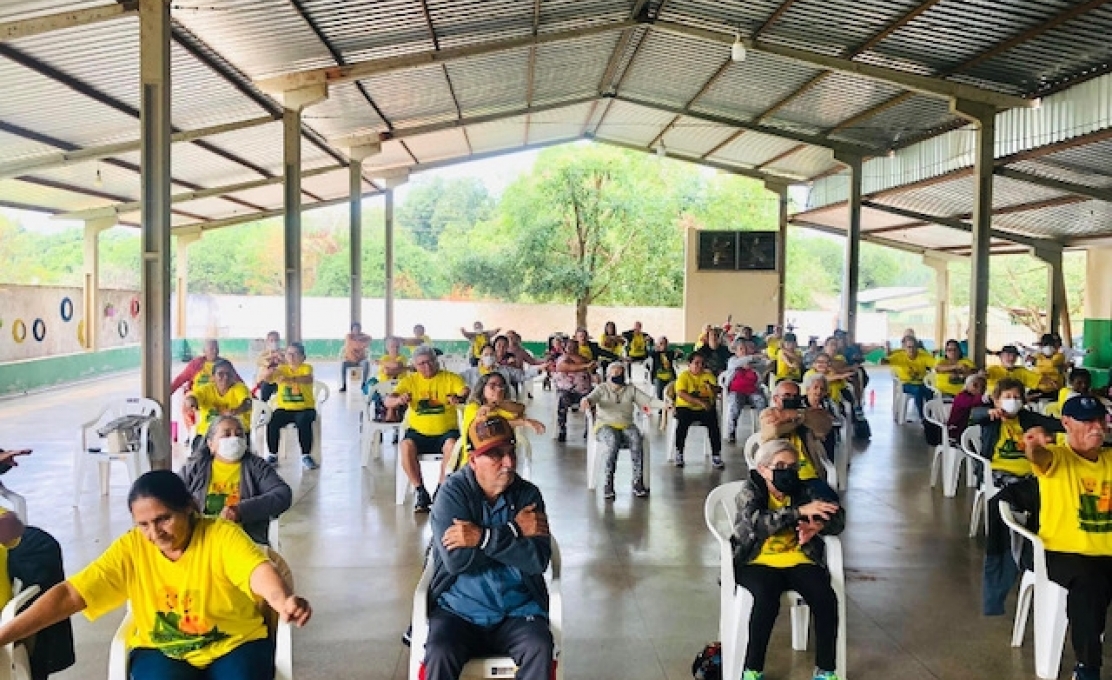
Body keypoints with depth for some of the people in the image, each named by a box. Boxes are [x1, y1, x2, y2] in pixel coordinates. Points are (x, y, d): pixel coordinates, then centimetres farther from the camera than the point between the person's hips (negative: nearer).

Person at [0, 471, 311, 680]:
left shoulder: (223, 536, -19)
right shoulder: (131, 548, -9)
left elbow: (259, 571, -37)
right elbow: (69, 595, -13)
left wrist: (282, 600, -60)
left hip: (235, 645, -2)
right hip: (162, 650, 2)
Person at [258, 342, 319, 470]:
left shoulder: (306, 368, -3)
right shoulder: (282, 369, 7)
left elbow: (308, 379, -26)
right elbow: (265, 377, -7)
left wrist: (290, 379, -43)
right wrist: (271, 371, -31)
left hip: (304, 408, -3)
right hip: (284, 408, 3)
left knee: (304, 423, -33)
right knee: (272, 423, -23)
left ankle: (306, 456, -15)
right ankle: (272, 455, -2)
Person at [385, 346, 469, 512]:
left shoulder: (450, 378, 3)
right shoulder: (409, 380, 7)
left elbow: (467, 393, -13)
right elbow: (388, 402, -4)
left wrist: (460, 398, -38)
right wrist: (399, 400, -29)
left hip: (446, 432, -1)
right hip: (419, 432, 1)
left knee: (452, 444, -33)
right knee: (406, 446, -30)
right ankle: (420, 491, -15)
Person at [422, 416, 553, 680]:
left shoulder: (528, 494, 1)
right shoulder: (452, 492, -5)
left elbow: (538, 560, -11)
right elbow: (456, 560, -18)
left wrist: (484, 537, -20)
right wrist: (514, 531, -15)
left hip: (517, 611, 2)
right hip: (459, 610, -1)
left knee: (540, 649, -27)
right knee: (439, 654, -29)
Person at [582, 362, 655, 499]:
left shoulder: (631, 389, 19)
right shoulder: (602, 388, 12)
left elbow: (647, 400, 7)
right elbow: (592, 397, -8)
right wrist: (586, 401, -34)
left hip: (626, 426, 2)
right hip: (605, 426, -2)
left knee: (636, 438, -32)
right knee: (613, 440, -36)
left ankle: (638, 482, -33)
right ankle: (608, 483, -35)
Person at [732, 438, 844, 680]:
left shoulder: (802, 491, 3)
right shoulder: (750, 490, -6)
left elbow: (838, 520, 0)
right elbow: (757, 523, -25)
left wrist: (818, 525, -23)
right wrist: (800, 511, -32)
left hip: (798, 560, 3)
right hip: (758, 562, -3)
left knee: (825, 597, -23)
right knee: (766, 598, -32)